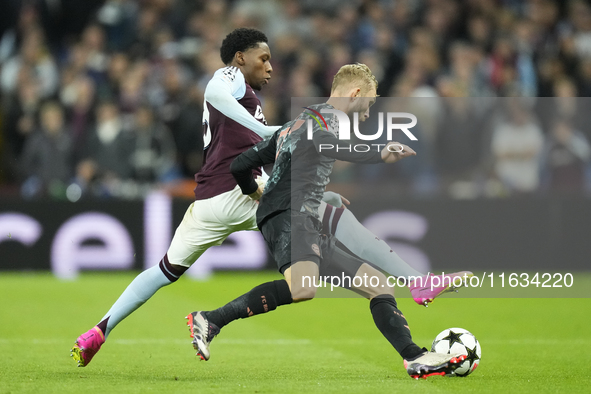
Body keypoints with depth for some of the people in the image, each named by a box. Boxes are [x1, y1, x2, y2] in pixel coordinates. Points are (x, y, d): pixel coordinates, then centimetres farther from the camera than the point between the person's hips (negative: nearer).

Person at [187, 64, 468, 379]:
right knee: (303, 287, -37)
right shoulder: (326, 115, 4)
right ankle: (208, 322, -31)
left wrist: (257, 193, 51)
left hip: (310, 229, 11)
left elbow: (240, 166, 32)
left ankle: (416, 359, 2)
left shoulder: (293, 125, 31)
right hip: (290, 217, -11)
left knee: (379, 285, 9)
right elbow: (326, 144, -19)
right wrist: (379, 156, -25)